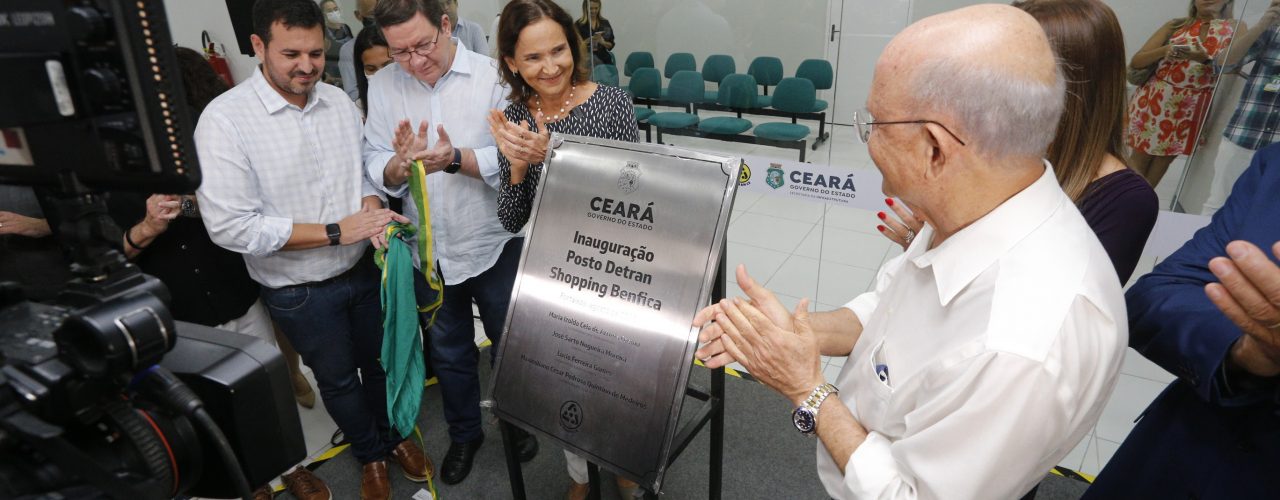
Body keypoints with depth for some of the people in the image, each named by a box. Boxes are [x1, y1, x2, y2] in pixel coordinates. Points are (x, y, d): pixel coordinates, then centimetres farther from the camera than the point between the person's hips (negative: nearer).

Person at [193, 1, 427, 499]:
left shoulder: (339, 100, -5)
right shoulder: (224, 119, -19)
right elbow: (229, 225, -23)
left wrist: (371, 206, -16)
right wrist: (335, 232, -26)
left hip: (364, 269, 4)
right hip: (300, 291, -4)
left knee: (380, 360, 22)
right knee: (338, 379, 18)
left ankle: (393, 434, 49)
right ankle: (370, 453, 44)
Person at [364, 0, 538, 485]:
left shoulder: (494, 77, -13)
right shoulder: (382, 86, -2)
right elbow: (376, 168, -5)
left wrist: (456, 159, -33)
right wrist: (400, 164, -27)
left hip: (494, 245, -3)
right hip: (428, 252, 3)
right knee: (448, 353, 21)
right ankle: (464, 434, 46)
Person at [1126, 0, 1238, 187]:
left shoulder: (1236, 28, 4)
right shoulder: (1176, 25, 3)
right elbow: (1135, 62, -3)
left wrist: (1205, 59, -28)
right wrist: (1164, 50, -21)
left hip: (1191, 109, 1)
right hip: (1155, 100, -1)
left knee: (1163, 161, 10)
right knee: (1139, 159, 5)